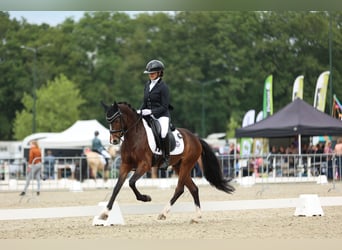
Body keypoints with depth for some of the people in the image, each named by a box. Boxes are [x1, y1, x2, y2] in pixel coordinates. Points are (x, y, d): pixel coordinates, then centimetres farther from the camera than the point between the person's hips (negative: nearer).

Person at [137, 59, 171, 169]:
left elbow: (164, 107, -12)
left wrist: (151, 111, -22)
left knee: (163, 133, -32)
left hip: (162, 115, -8)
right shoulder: (147, 85, 12)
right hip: (149, 115, 8)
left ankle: (166, 158, -21)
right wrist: (140, 111, 1)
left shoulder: (163, 87, -9)